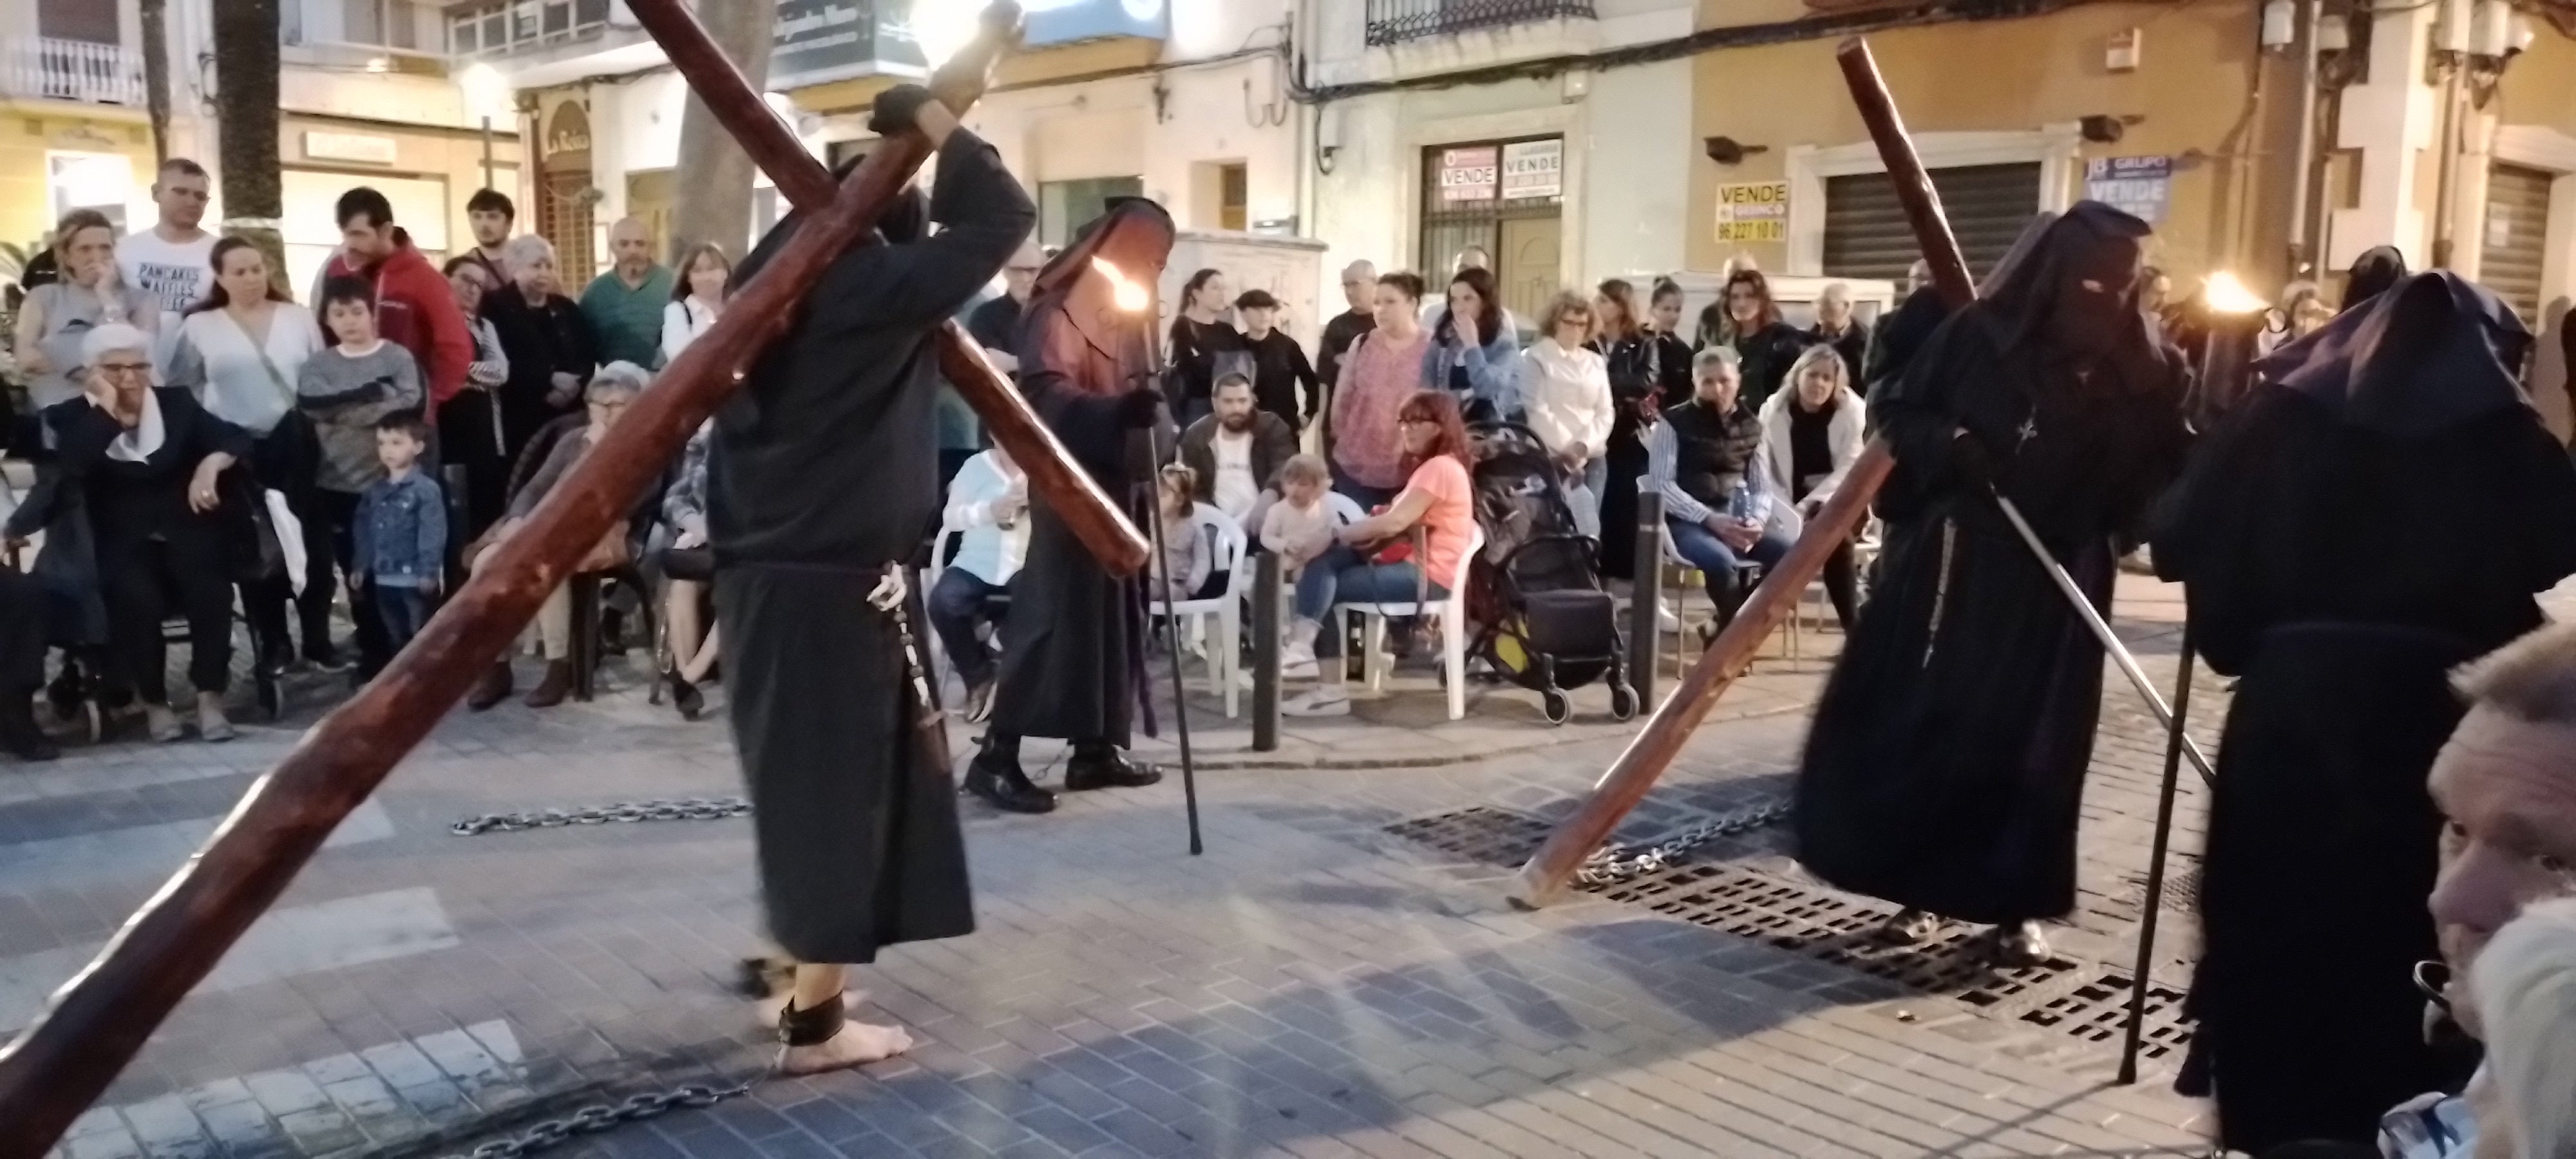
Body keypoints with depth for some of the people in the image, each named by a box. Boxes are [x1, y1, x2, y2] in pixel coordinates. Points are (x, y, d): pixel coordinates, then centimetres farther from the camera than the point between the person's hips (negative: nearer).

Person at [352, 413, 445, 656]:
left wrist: (429, 572, -19)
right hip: (383, 579, 7)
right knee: (395, 637, 15)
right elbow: (364, 532, 17)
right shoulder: (374, 491, 12)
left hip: (416, 579, -7)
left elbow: (433, 535, -15)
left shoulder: (426, 489, -11)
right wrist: (359, 566, 14)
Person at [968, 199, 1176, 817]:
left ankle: (1097, 748, 15)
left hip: (1118, 484, 9)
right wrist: (1115, 410, -42)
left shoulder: (1125, 315, 16)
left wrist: (1151, 457, 13)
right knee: (1057, 612, -12)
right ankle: (997, 754, -8)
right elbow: (1047, 393, -26)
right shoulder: (1061, 312, -12)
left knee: (1112, 615, 9)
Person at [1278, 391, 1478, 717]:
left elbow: (1394, 522, -20)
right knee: (1324, 562, -8)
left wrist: (1337, 534, -10)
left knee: (1323, 587, -15)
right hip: (1411, 564, 10)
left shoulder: (1441, 467, -12)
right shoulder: (1428, 466, 22)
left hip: (1428, 576, -10)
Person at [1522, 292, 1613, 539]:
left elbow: (1604, 413, 10)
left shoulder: (1596, 363, 17)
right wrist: (1567, 450, -11)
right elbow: (1536, 411, -8)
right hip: (1554, 457, -5)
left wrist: (1583, 445, -7)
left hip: (1593, 458, 5)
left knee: (1588, 524, -1)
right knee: (1584, 526, -16)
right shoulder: (1535, 358, 1)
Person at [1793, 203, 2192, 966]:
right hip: (1949, 566, 0)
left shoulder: (2143, 372, 0)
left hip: (2055, 586, 0)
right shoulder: (1977, 336, -3)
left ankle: (2017, 905, 16)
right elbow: (1895, 412, 2)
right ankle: (1922, 885, 19)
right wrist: (1947, 445, -16)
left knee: (2030, 741, 3)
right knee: (1921, 721, 4)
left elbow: (2167, 474, -2)